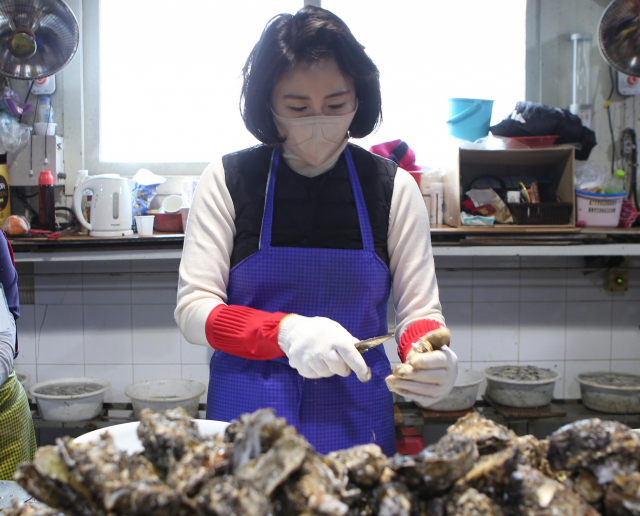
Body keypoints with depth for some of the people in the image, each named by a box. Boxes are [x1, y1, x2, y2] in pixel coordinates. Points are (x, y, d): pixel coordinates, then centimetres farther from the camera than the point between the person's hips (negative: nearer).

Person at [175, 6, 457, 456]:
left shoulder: (393, 187, -3)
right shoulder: (229, 180, -6)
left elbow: (420, 309, -1)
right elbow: (193, 309, -10)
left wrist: (431, 357, -25)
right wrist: (285, 331, -27)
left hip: (355, 418, 1)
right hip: (247, 417, -1)